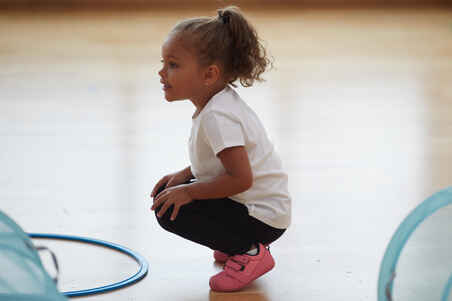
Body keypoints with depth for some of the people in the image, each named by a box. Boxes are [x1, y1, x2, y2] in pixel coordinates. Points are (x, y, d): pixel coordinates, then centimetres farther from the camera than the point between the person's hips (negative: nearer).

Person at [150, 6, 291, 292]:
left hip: (263, 219, -10)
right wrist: (186, 175, 9)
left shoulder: (217, 117, -25)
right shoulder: (223, 100, 6)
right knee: (169, 192, 14)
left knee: (169, 210, -16)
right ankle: (238, 243, 14)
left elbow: (241, 178, -29)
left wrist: (189, 191, -20)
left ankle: (250, 252, -8)